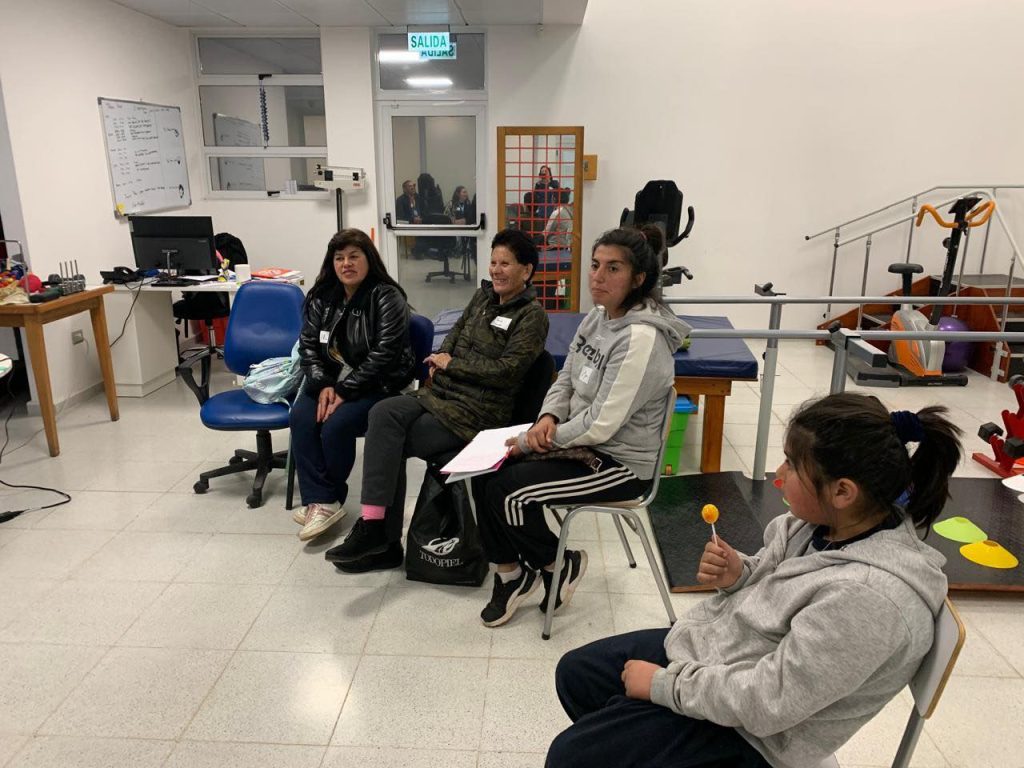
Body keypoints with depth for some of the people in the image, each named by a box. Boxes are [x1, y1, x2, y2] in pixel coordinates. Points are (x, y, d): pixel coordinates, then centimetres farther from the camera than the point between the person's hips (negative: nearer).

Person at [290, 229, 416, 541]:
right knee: (302, 417, -22)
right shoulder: (321, 296, 6)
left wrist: (345, 391, -21)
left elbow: (383, 354, -19)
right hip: (331, 379, 6)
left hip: (377, 384, -5)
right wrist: (323, 385, -12)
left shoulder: (387, 297, -12)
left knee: (336, 424, -27)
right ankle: (321, 501, -20)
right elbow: (308, 344, 4)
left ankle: (326, 498, -2)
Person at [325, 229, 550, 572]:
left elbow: (507, 370, -15)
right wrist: (441, 357, 3)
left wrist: (451, 365, -9)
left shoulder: (531, 315, -5)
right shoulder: (483, 295, 16)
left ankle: (378, 533, -9)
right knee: (383, 414, -21)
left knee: (387, 442, -20)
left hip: (477, 411, -6)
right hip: (442, 393, 7)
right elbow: (457, 331, 25)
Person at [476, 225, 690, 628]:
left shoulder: (641, 337, -25)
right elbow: (566, 378, 12)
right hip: (584, 441, 9)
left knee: (509, 491, -18)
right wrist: (548, 417, -10)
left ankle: (560, 565, 9)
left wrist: (533, 441, -17)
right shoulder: (597, 317, 3)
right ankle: (510, 572, 13)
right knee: (486, 471, -4)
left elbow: (601, 424, -26)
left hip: (621, 462, -9)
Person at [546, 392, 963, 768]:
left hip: (748, 733, -8)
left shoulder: (872, 596, -35)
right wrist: (736, 574, -12)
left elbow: (764, 703, -29)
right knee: (575, 673, 16)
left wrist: (663, 683, -18)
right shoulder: (829, 518, -10)